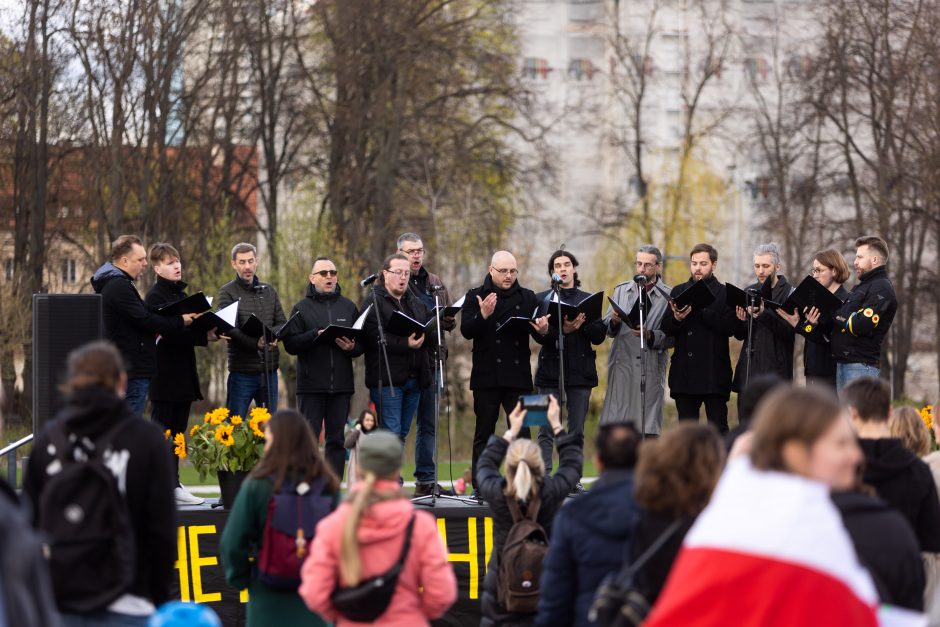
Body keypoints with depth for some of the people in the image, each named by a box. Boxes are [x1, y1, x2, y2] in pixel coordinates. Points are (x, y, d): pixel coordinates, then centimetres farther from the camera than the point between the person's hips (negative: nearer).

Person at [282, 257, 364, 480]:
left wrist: (352, 347, -11)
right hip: (311, 384, -3)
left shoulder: (348, 307, 13)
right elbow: (290, 344, -6)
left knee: (336, 440, 6)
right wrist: (316, 335, -18)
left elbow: (363, 343, 11)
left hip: (341, 384, 3)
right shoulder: (302, 308, 5)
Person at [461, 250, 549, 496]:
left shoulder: (527, 298, 11)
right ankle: (480, 487, 8)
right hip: (486, 376, -1)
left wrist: (543, 330, -19)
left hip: (518, 376, 1)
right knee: (484, 433, 4)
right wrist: (483, 315, -25)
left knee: (521, 432, -2)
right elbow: (466, 331, -7)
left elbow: (540, 330, 5)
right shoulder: (475, 296, 5)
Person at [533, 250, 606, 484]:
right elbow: (539, 334, -6)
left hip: (580, 373, 2)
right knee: (547, 431, -5)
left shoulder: (588, 300, 14)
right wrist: (562, 330, -23)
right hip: (551, 372, -2)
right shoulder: (542, 299, 7)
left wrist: (583, 324, -14)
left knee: (577, 432, 4)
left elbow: (599, 336, 5)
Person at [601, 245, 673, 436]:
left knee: (648, 430, -3)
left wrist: (650, 336, -19)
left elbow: (672, 337, -4)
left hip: (651, 368, -3)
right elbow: (607, 329, 13)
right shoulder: (622, 290, 15)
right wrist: (614, 322, -8)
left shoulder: (668, 297, 1)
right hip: (622, 365, 3)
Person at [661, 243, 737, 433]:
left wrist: (701, 309, -16)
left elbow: (730, 327, -11)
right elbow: (666, 329, 7)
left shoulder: (724, 293, 3)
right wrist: (677, 319, -15)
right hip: (685, 373, 4)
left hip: (714, 373, -4)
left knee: (718, 429, -2)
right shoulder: (678, 291, 14)